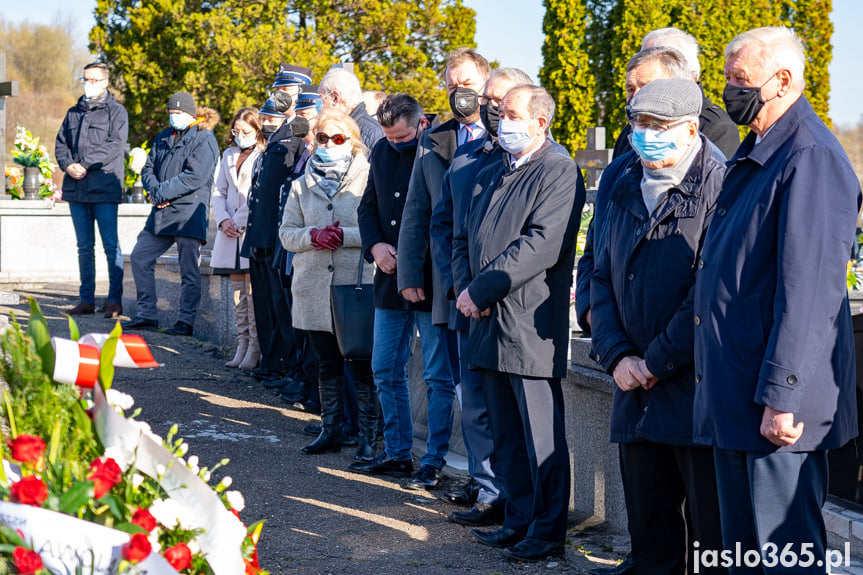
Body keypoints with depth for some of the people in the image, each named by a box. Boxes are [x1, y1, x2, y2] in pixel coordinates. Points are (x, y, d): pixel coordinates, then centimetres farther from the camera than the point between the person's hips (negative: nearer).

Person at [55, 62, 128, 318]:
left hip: (104, 189, -6)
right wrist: (68, 165, -5)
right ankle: (87, 300, 13)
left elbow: (115, 146, -11)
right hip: (76, 189, 6)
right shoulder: (73, 113, 18)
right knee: (84, 247, 9)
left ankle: (114, 300, -1)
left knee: (111, 246, -5)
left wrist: (85, 164, -17)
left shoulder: (116, 111, 0)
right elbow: (61, 143, 15)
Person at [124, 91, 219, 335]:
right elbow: (148, 168, 16)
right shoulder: (163, 138, 18)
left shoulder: (204, 139, -7)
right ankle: (147, 314, 15)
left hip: (189, 213, -8)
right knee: (140, 258, 7)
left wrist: (160, 193, -16)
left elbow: (195, 177, -17)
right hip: (161, 213, 8)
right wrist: (154, 189, -7)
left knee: (189, 270, -4)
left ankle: (185, 321, 3)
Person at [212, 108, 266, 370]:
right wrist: (223, 220, 1)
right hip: (230, 232, 6)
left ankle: (255, 348, -7)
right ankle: (242, 346, 10)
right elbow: (219, 191, 18)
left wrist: (240, 222, -10)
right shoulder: (228, 155, 19)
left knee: (253, 292, -9)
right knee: (238, 292, 7)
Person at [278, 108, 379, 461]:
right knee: (327, 363, 11)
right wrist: (314, 236, -8)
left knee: (361, 365, -3)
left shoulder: (368, 179, 0)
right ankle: (331, 431, 20)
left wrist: (344, 236, -17)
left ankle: (368, 436, 5)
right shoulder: (303, 184, 15)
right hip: (315, 287, 4)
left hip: (357, 286, -4)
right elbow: (287, 233, 12)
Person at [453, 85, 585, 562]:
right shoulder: (489, 176, 19)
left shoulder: (558, 172, -7)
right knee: (506, 435, 14)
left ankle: (548, 529, 3)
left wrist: (482, 289, -17)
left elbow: (542, 244, -18)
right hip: (490, 325, 8)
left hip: (530, 325, -8)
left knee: (541, 437, -4)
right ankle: (518, 520, 23)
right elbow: (463, 239, 20)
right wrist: (465, 287, 0)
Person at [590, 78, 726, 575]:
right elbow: (604, 278, 15)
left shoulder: (716, 186, -10)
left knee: (710, 533, -1)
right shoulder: (627, 185, 13)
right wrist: (617, 356, 1)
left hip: (695, 385, -7)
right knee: (649, 529, 14)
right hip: (637, 387, 7)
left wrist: (657, 362, -12)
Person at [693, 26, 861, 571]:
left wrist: (782, 398, -24)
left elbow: (808, 291, -22)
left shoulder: (812, 158, -16)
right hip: (733, 395, 10)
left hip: (777, 405, -10)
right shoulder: (754, 155, 16)